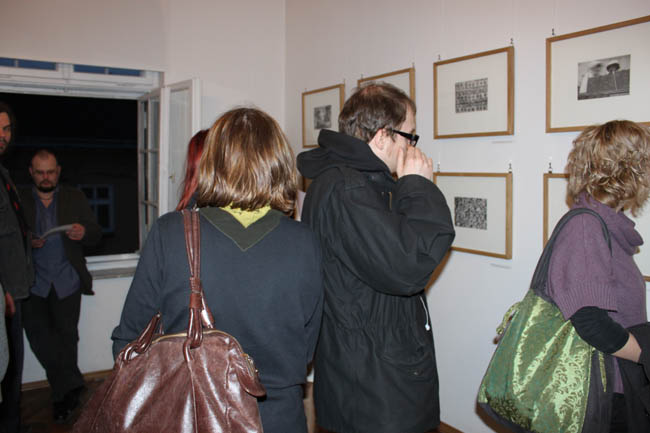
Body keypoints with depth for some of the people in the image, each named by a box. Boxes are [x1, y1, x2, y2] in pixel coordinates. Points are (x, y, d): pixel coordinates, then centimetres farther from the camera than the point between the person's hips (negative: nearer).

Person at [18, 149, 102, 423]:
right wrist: (26, 242, -14)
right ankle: (71, 386, 3)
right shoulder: (19, 200, 10)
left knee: (66, 333, -3)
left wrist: (84, 232, -15)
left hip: (66, 280, 0)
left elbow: (95, 235, 8)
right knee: (37, 331, -13)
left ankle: (63, 395, 14)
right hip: (33, 282, 0)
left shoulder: (75, 198, 12)